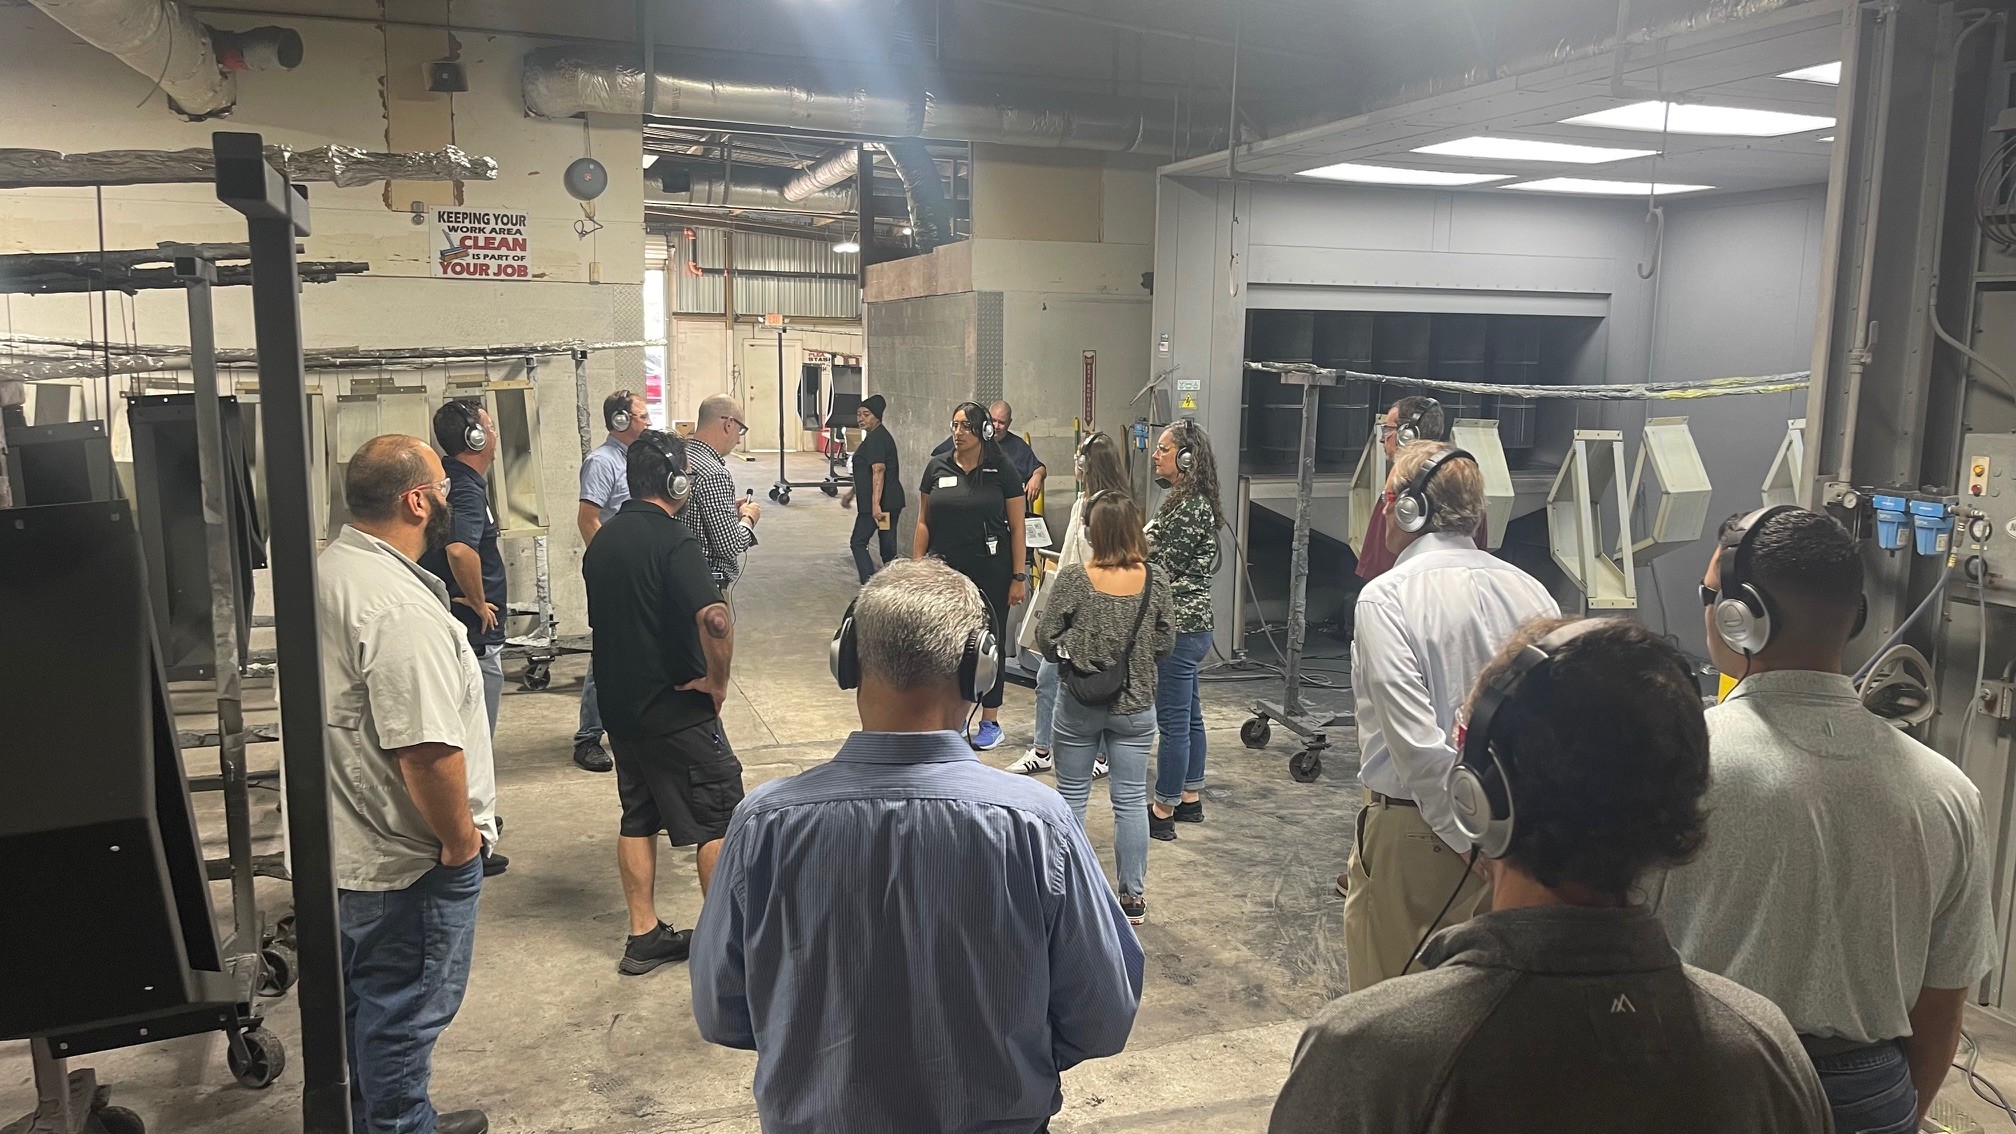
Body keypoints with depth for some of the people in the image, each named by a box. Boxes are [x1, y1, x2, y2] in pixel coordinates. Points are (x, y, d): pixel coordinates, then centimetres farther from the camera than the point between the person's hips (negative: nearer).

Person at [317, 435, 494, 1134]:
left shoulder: (329, 570, 3)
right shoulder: (401, 610, -29)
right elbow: (428, 752, -33)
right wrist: (461, 839, -17)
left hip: (343, 843, 10)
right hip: (407, 863, -10)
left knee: (363, 1006, 25)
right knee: (404, 1016, 9)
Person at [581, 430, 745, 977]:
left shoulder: (603, 540, 7)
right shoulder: (672, 541, -19)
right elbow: (715, 618, -34)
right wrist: (717, 681, -20)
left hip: (620, 705, 8)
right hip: (676, 710, -8)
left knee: (638, 817, 16)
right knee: (719, 819, 5)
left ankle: (644, 937, 22)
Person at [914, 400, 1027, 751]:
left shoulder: (1002, 471, -3)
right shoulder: (937, 468, 4)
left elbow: (1016, 527, -2)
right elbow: (924, 522, 8)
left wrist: (1018, 577, -5)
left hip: (991, 572, -2)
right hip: (946, 571, 2)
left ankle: (990, 722, 19)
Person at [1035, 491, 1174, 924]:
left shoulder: (1073, 579, -14)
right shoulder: (1154, 582, -8)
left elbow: (1046, 638, -10)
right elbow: (1166, 643, -1)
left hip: (1079, 705, -1)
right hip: (1135, 706, 2)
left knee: (1071, 796, 13)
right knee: (1131, 800, 10)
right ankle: (1132, 896, 17)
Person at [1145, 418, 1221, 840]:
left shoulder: (1192, 508, -19)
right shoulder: (1182, 500, 13)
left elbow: (1162, 568, -20)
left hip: (1180, 627, -11)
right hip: (1187, 625, 11)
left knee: (1173, 721, -2)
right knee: (1189, 715, 18)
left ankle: (1163, 812, 6)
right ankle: (1190, 800, 29)